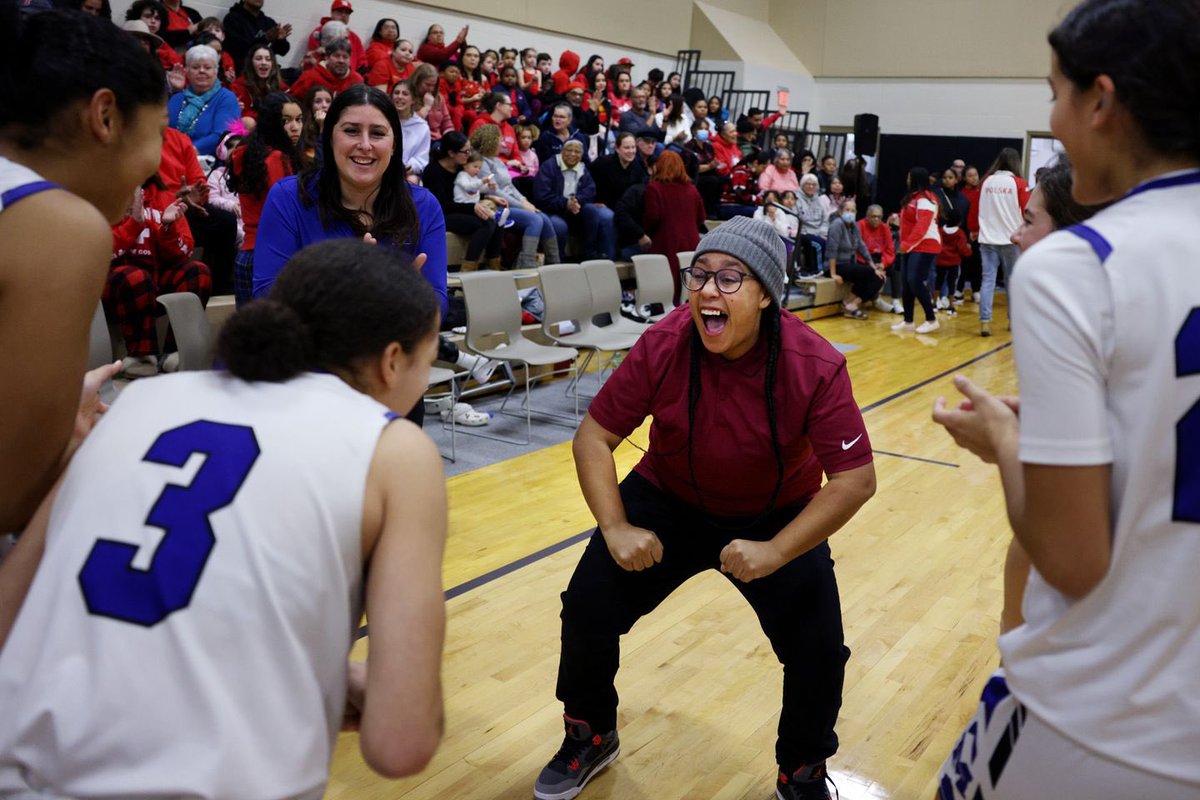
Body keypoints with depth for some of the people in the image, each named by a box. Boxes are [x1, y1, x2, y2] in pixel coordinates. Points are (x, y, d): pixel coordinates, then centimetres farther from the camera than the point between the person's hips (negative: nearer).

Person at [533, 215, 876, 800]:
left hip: (778, 516, -1)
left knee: (818, 650, -13)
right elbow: (594, 436, -15)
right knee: (588, 606, -10)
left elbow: (855, 479, -25)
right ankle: (589, 739, 23)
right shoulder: (663, 345, -24)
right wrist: (616, 528, -24)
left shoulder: (815, 366, -27)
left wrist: (773, 552, -31)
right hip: (669, 500, 1)